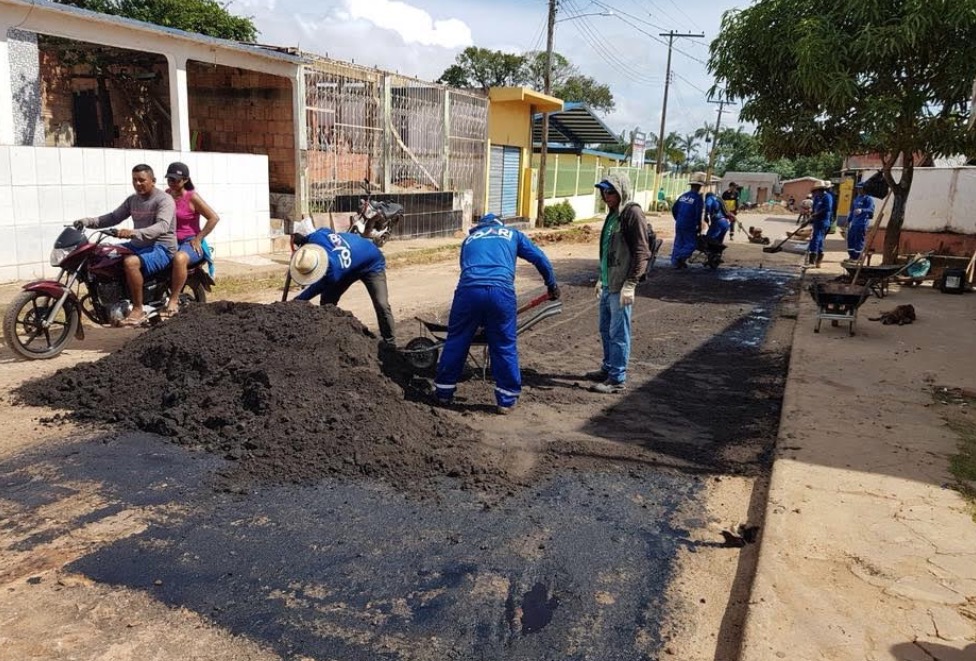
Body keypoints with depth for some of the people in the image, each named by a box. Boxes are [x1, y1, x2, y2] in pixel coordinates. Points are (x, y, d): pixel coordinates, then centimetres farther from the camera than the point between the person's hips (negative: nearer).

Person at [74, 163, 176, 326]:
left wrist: (134, 232, -41)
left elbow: (162, 226, -28)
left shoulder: (164, 200, -12)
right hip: (137, 245, 9)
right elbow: (114, 217, 16)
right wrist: (89, 221, -1)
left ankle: (138, 310, -24)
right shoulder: (132, 200, 15)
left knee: (130, 262, -35)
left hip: (161, 248, -9)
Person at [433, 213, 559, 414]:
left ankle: (443, 392, 27)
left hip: (469, 290, 2)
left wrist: (480, 320, 42)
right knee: (505, 346, 10)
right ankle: (507, 399, 16)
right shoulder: (512, 234, 28)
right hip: (501, 291, -1)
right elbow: (540, 258, 21)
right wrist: (552, 285, 35)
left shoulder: (469, 238, 33)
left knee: (456, 342, 15)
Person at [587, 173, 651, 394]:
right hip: (608, 284, 9)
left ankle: (617, 378, 6)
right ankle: (608, 368, 31)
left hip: (621, 286, -9)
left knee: (618, 333, -2)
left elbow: (641, 252, -16)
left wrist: (630, 284, -20)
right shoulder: (613, 214, 15)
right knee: (605, 329, 17)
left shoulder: (633, 213, -12)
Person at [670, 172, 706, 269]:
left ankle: (675, 262, 16)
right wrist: (699, 226, -5)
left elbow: (674, 209, 13)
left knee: (678, 243, 13)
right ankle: (680, 258, -16)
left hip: (679, 224, 7)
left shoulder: (683, 196, 8)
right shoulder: (698, 198, -12)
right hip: (689, 226, -6)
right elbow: (698, 214, -17)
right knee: (691, 244, 2)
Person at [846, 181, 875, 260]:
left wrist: (862, 210, -40)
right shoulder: (857, 198, 18)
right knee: (850, 239, 12)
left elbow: (871, 210, -23)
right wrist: (849, 220, 25)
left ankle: (858, 258, -2)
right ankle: (852, 256, 22)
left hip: (862, 224, -9)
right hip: (854, 223, 9)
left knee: (859, 242, -7)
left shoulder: (869, 199, -9)